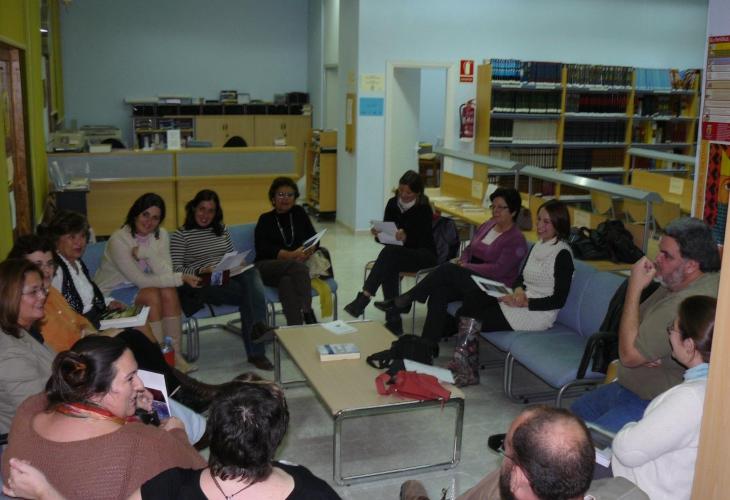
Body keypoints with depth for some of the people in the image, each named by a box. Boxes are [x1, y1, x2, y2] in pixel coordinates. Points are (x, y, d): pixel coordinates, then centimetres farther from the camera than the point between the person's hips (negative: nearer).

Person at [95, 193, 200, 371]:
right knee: (152, 294, -30)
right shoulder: (119, 239, -21)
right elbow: (141, 280, -23)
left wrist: (146, 253, -30)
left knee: (169, 291, -23)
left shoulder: (161, 235, -3)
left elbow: (166, 274, -15)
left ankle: (175, 355, -21)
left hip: (136, 290, 5)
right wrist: (181, 278, -24)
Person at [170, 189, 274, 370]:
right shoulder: (180, 235, 6)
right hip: (202, 285, -4)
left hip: (229, 278, 4)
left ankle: (258, 326, -45)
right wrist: (200, 271, -21)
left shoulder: (222, 229, 22)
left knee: (251, 273, -34)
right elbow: (175, 269, -3)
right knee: (252, 293, -30)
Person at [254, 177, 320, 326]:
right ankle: (307, 312, -45)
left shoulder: (299, 213, 19)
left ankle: (295, 327, -48)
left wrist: (307, 252, -12)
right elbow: (264, 249, -5)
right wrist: (291, 255, -21)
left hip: (296, 265, 2)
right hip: (268, 267, -2)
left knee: (287, 281, -36)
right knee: (299, 268, -35)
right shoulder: (265, 220, 10)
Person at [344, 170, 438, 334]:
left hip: (424, 255, -4)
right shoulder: (393, 203, 2)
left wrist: (406, 237, -38)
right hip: (398, 254, 4)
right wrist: (379, 232, -16)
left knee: (389, 252, -33)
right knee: (389, 268, -32)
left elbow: (421, 240, -18)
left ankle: (363, 299, -38)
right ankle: (393, 322, -32)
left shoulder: (424, 209, -11)